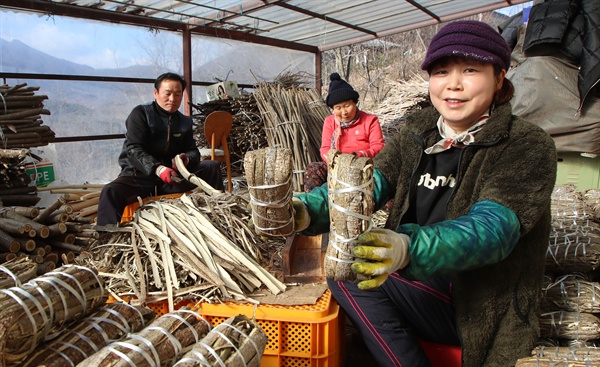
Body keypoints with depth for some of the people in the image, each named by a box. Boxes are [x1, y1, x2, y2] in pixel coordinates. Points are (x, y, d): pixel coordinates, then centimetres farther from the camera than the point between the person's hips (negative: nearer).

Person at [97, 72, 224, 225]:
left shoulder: (184, 122, 14)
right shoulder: (140, 113, -3)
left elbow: (193, 151, 11)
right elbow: (133, 149, -15)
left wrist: (187, 159, -17)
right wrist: (157, 168, -34)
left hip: (172, 176, 5)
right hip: (139, 175, -4)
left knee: (212, 166, -6)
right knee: (110, 192, -35)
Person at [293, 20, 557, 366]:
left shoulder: (529, 147, -13)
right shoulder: (417, 135, 3)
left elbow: (491, 228, -29)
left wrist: (407, 249, -48)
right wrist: (307, 211, -33)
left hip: (487, 311, -5)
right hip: (425, 289, 5)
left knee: (352, 271, -21)